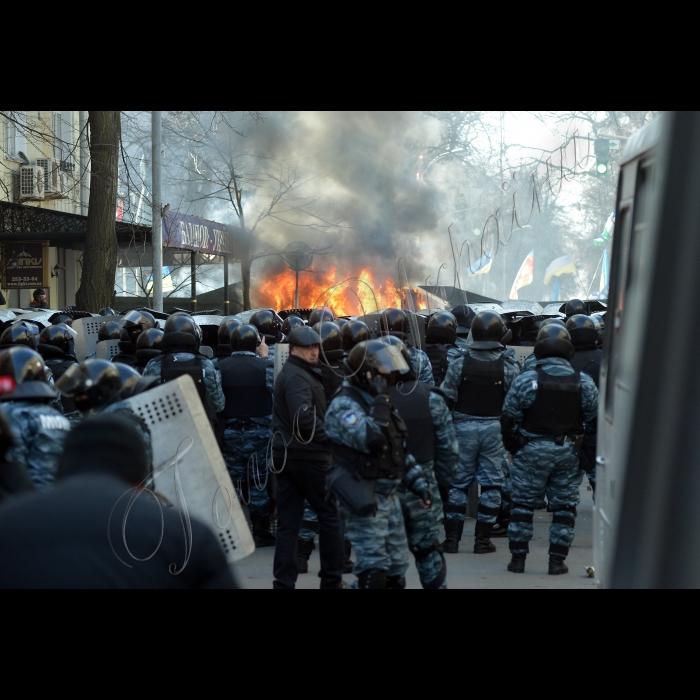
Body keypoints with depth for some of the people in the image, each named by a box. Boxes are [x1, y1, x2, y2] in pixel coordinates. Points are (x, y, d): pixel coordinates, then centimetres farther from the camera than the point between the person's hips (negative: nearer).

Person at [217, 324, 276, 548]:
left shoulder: (220, 367, -5)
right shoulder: (266, 367, -9)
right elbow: (276, 397, -7)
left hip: (230, 433, 1)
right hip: (259, 432, -1)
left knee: (232, 482, 9)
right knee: (259, 483, 6)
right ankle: (261, 532, 11)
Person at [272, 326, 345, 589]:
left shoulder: (287, 374, 18)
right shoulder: (299, 377, -13)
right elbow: (305, 419, -25)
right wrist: (330, 439, -14)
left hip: (285, 454, 9)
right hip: (308, 455, -9)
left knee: (287, 523, 7)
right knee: (329, 514, 4)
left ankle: (283, 582, 7)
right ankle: (332, 580, 12)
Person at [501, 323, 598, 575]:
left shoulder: (525, 380, -9)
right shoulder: (584, 382, -2)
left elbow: (509, 420, -5)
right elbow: (594, 420, 4)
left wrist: (513, 449, 9)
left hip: (532, 451, -2)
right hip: (569, 453, 2)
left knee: (523, 504, 9)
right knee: (564, 507, 11)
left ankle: (518, 558, 12)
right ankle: (557, 560, 13)